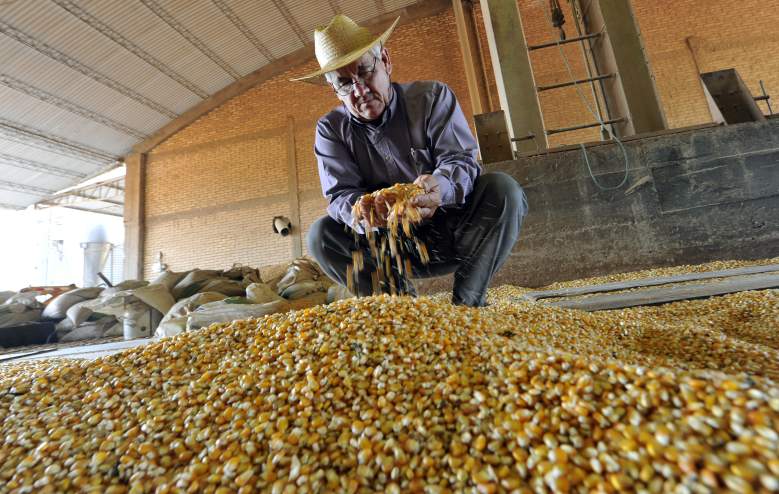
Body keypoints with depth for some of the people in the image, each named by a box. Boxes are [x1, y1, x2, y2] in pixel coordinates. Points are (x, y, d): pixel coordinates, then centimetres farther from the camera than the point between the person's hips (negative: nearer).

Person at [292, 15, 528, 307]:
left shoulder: (433, 97, -4)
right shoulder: (331, 129, -1)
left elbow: (461, 160, -15)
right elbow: (340, 195, -11)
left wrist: (440, 186, -40)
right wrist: (364, 212, -37)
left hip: (454, 234, 0)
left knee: (502, 189, -27)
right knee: (321, 234, -20)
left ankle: (466, 304, -19)